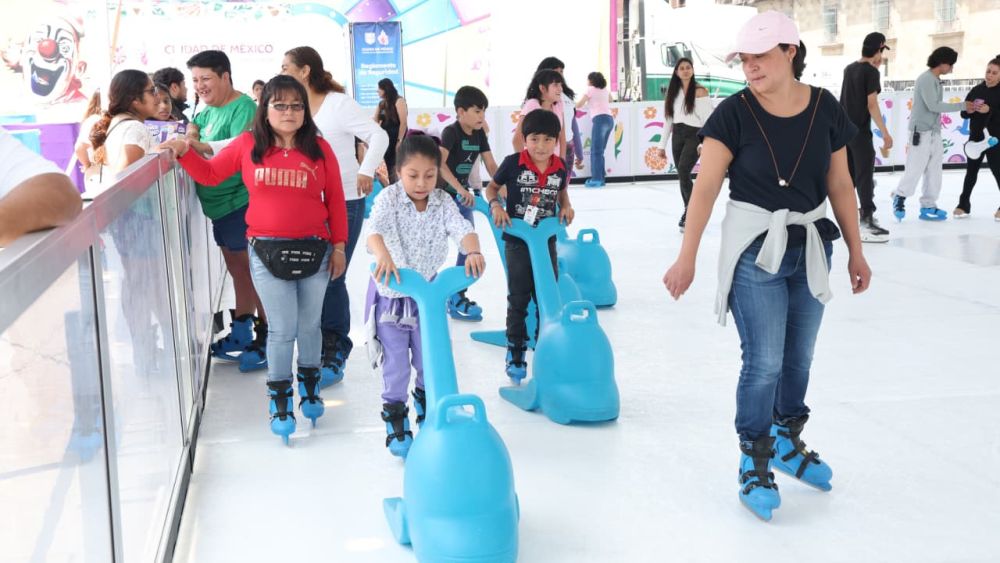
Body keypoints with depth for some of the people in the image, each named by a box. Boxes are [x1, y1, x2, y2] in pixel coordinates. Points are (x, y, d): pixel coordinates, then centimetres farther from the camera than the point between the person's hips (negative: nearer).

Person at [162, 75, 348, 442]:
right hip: (267, 251, -1)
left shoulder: (319, 148, -1)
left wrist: (338, 247, 2)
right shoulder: (248, 145, -1)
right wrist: (185, 152, -5)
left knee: (309, 326, 15)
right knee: (281, 330, 1)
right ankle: (279, 402, 17)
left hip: (314, 249, 1)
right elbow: (211, 175, 11)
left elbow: (335, 200, 2)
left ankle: (310, 387, 35)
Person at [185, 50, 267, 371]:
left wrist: (202, 147, -38)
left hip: (240, 202, -9)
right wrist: (191, 132, -3)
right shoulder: (210, 109, 12)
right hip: (220, 204, 9)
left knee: (251, 269, -2)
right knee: (236, 268, 17)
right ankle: (240, 334, 28)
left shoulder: (242, 107, -15)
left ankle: (264, 340, 6)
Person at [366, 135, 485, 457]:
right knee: (396, 363, 2)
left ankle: (427, 406, 42)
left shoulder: (442, 202, -6)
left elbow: (461, 229, -21)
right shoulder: (389, 199, -15)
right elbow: (375, 230, -32)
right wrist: (383, 255, -54)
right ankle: (395, 422, 18)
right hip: (391, 293, -3)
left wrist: (473, 251, -43)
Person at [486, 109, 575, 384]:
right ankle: (515, 356, 17)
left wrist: (566, 206, -1)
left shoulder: (560, 168, -2)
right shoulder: (513, 163, -12)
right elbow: (491, 187, 2)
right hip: (517, 241, -3)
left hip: (546, 241, 3)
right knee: (518, 300, 5)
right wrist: (495, 205, -17)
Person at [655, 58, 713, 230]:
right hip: (678, 136, 6)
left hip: (694, 135, -6)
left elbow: (707, 118, -9)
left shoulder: (699, 91, -5)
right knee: (682, 175, 8)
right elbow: (668, 118, 14)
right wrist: (662, 144, 12)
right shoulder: (673, 91, 11)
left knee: (683, 171, -21)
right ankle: (689, 212, 20)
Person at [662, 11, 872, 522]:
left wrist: (856, 251, 10)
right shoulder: (734, 114, -12)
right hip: (755, 250, -4)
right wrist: (687, 257, -21)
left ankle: (787, 441, 38)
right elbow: (706, 186, -16)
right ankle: (754, 463, 14)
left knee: (799, 356, 15)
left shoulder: (826, 109, -3)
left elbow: (840, 185, 5)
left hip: (811, 246, 4)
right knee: (764, 362, -5)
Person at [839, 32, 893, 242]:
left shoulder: (849, 68, 12)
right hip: (860, 131, -8)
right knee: (865, 176, -8)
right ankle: (867, 221, -10)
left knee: (849, 175, 15)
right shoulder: (871, 71, -11)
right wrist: (885, 133, -16)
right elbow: (872, 104, -16)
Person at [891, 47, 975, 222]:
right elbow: (933, 106, -19)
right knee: (915, 169, -5)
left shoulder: (936, 80, 14)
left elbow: (936, 106, 12)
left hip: (934, 133, 9)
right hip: (921, 132, -9)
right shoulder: (926, 79, -13)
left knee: (934, 171, 8)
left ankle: (928, 206, 13)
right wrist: (962, 106, -13)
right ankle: (899, 197, 14)